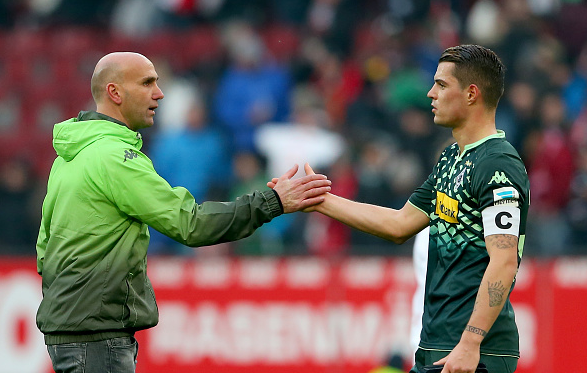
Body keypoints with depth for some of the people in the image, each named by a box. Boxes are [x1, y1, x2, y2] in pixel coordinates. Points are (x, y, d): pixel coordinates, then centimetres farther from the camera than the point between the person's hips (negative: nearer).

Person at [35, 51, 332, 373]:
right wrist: (273, 202, -15)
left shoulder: (68, 157, 17)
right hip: (95, 337, -10)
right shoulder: (115, 157, -16)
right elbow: (189, 224, -18)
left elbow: (46, 242, 23)